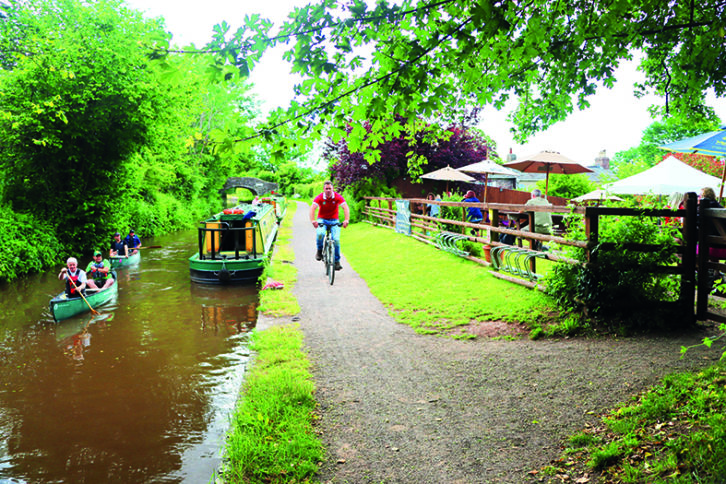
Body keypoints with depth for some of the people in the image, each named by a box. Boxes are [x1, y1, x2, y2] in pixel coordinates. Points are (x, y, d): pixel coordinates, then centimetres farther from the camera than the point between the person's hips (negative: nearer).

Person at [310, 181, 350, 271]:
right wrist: (313, 221, -46)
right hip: (322, 219, -1)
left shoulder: (338, 197, -15)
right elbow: (312, 208, -29)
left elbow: (345, 207, -26)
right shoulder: (319, 198, -16)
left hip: (334, 220, 1)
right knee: (320, 234, -31)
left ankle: (337, 261, 1)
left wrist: (346, 220, -43)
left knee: (336, 239, -16)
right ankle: (319, 250, -1)